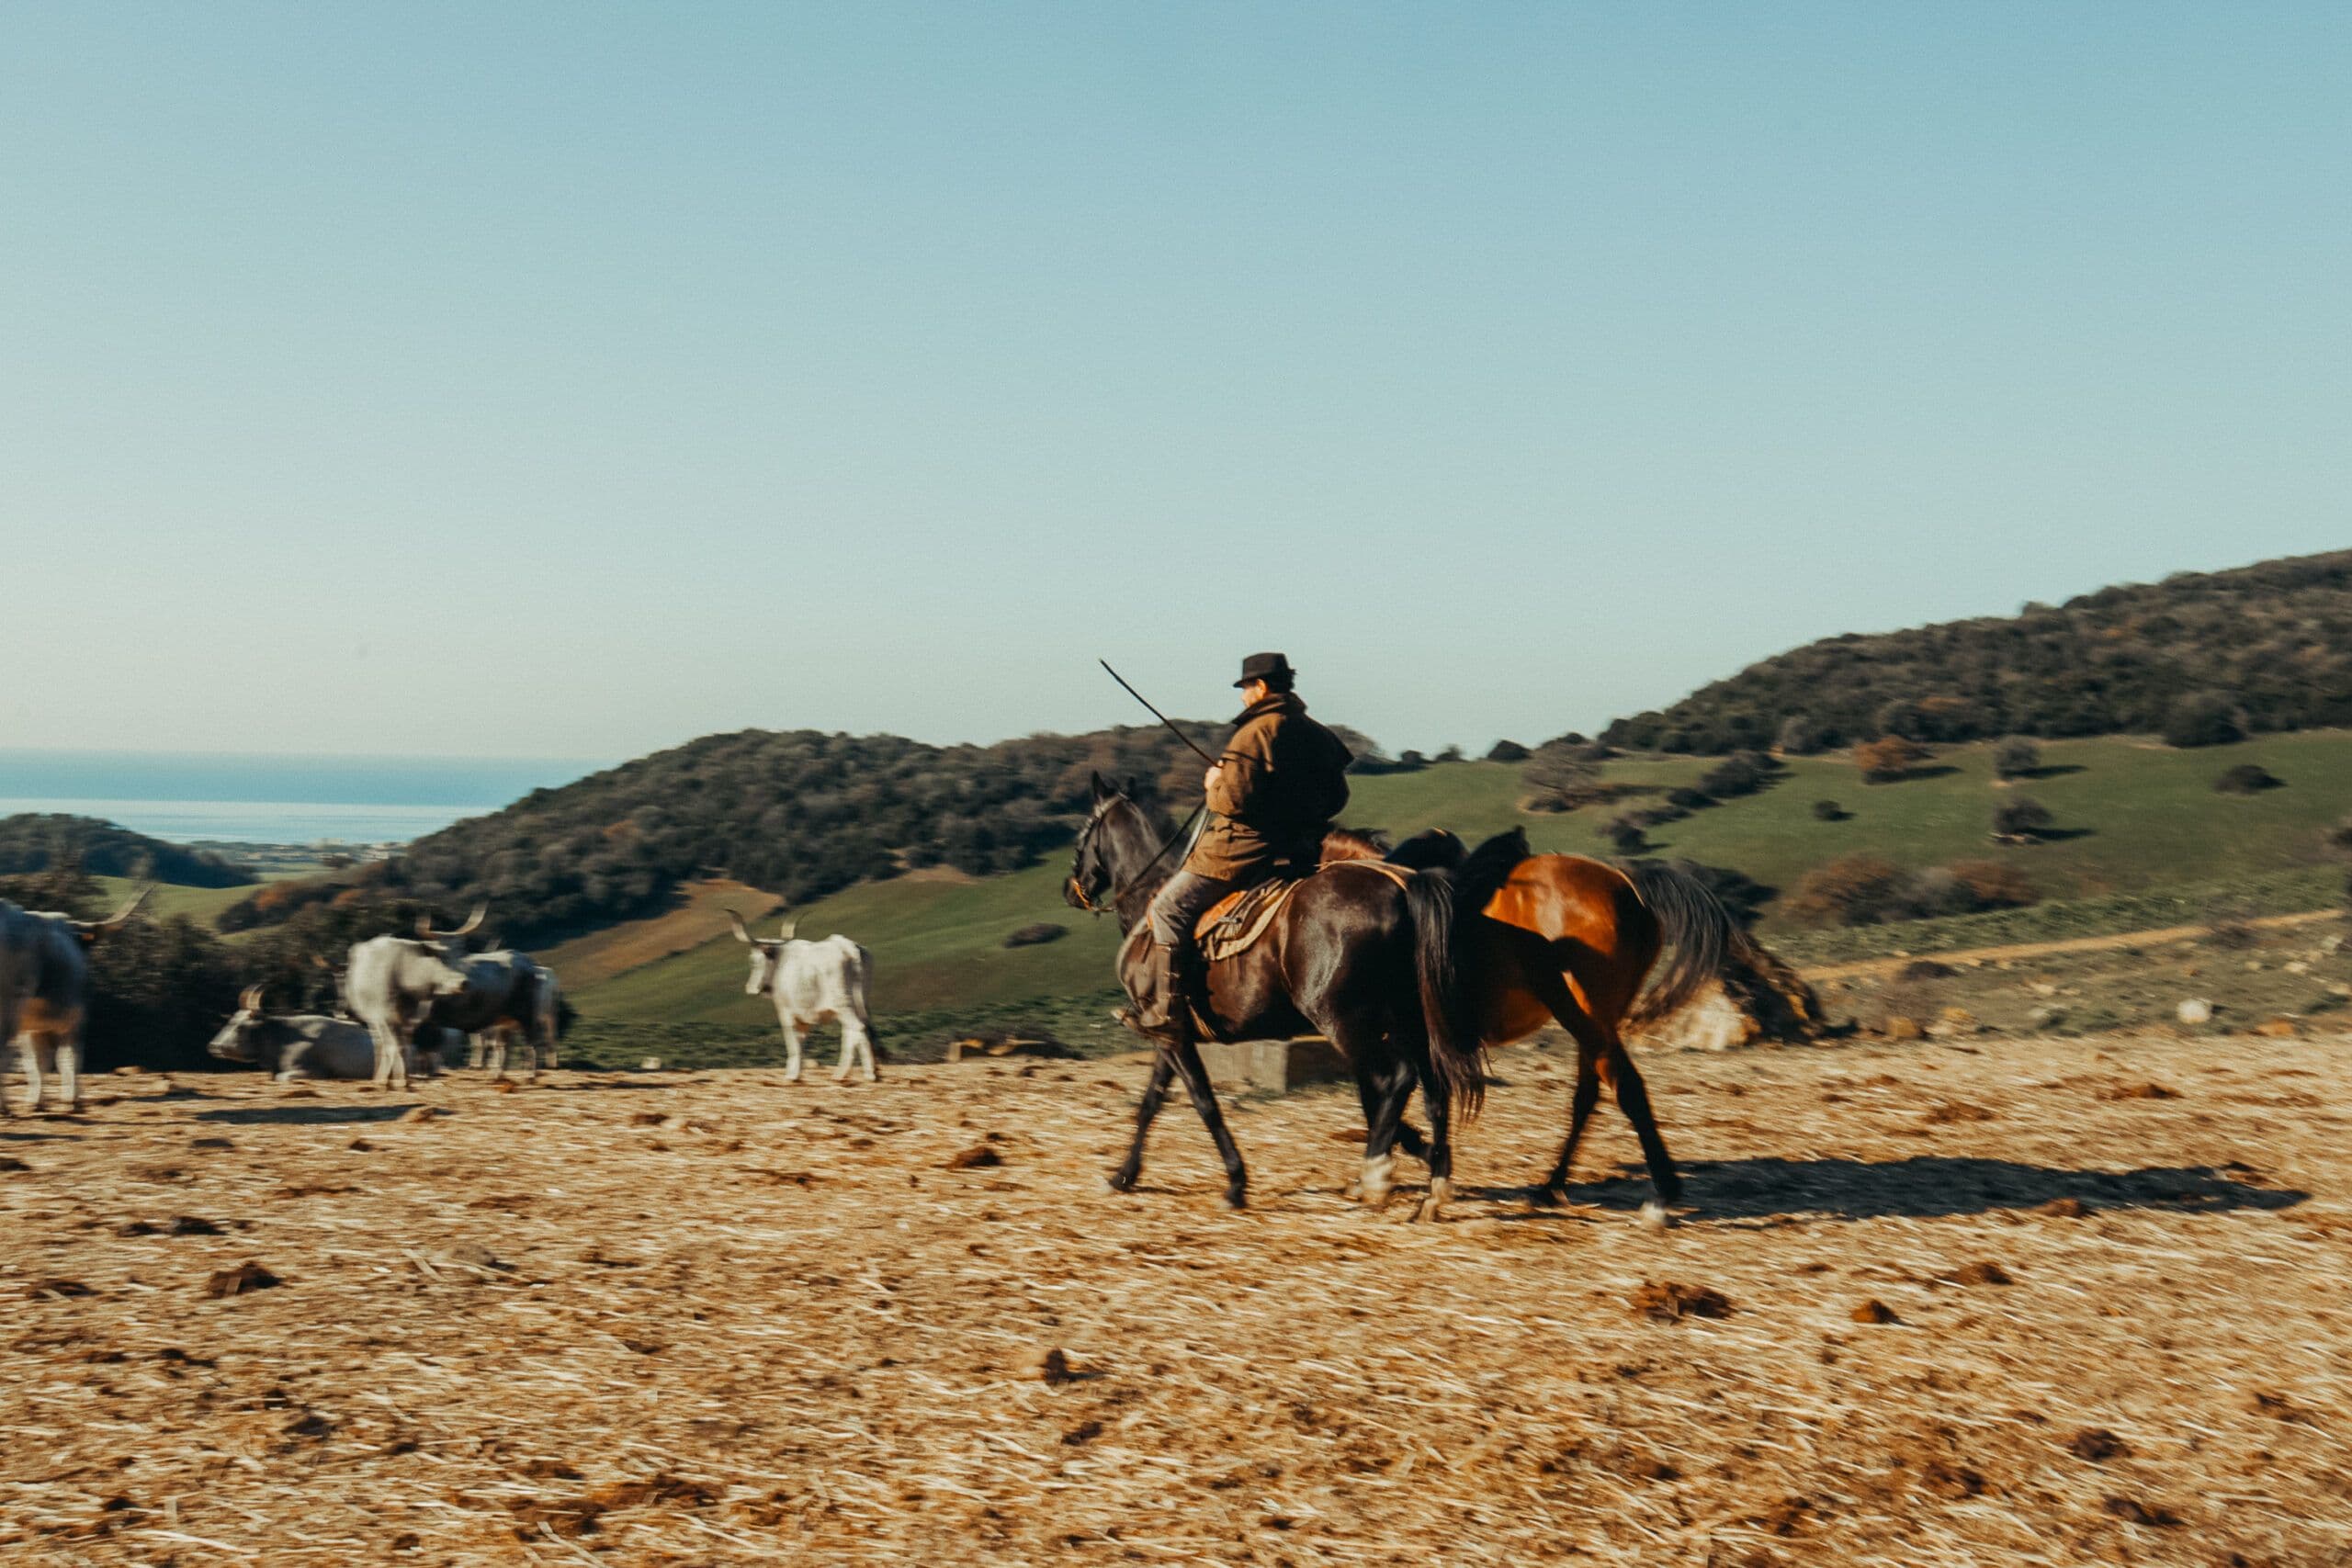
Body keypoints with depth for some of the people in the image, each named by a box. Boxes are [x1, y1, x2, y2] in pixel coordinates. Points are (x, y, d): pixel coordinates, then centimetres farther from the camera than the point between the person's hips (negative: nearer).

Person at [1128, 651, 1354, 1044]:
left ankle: (1169, 1009, -10)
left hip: (1244, 849, -9)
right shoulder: (1319, 735, 11)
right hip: (1302, 847, 9)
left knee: (1169, 908, -3)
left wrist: (1214, 785, -1)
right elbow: (1336, 798, 17)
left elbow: (1235, 799, -22)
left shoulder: (1255, 733, -15)